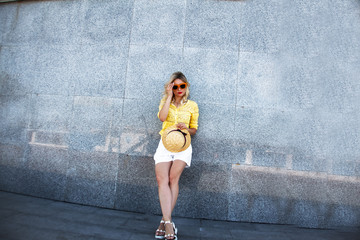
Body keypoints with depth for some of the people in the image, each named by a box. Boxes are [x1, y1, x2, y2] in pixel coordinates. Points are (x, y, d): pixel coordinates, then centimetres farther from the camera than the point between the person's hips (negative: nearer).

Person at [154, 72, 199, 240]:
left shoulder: (192, 105, 10)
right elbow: (162, 117, -11)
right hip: (165, 143, 1)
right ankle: (169, 223, -20)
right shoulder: (165, 101, 11)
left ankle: (164, 222, -12)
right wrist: (169, 96, -6)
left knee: (173, 177, -20)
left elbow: (194, 130, 13)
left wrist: (186, 128, -9)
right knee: (162, 180, -18)